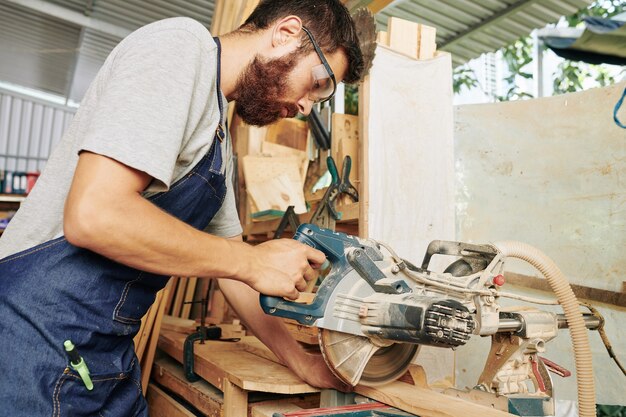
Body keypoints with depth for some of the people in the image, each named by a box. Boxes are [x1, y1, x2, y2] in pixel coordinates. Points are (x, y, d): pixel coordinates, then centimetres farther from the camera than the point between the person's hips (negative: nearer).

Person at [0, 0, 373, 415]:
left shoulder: (219, 136, 13)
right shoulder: (181, 44, -15)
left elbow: (226, 254, 17)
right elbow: (92, 214, -27)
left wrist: (302, 362, 14)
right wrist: (254, 262, -18)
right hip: (36, 347, -9)